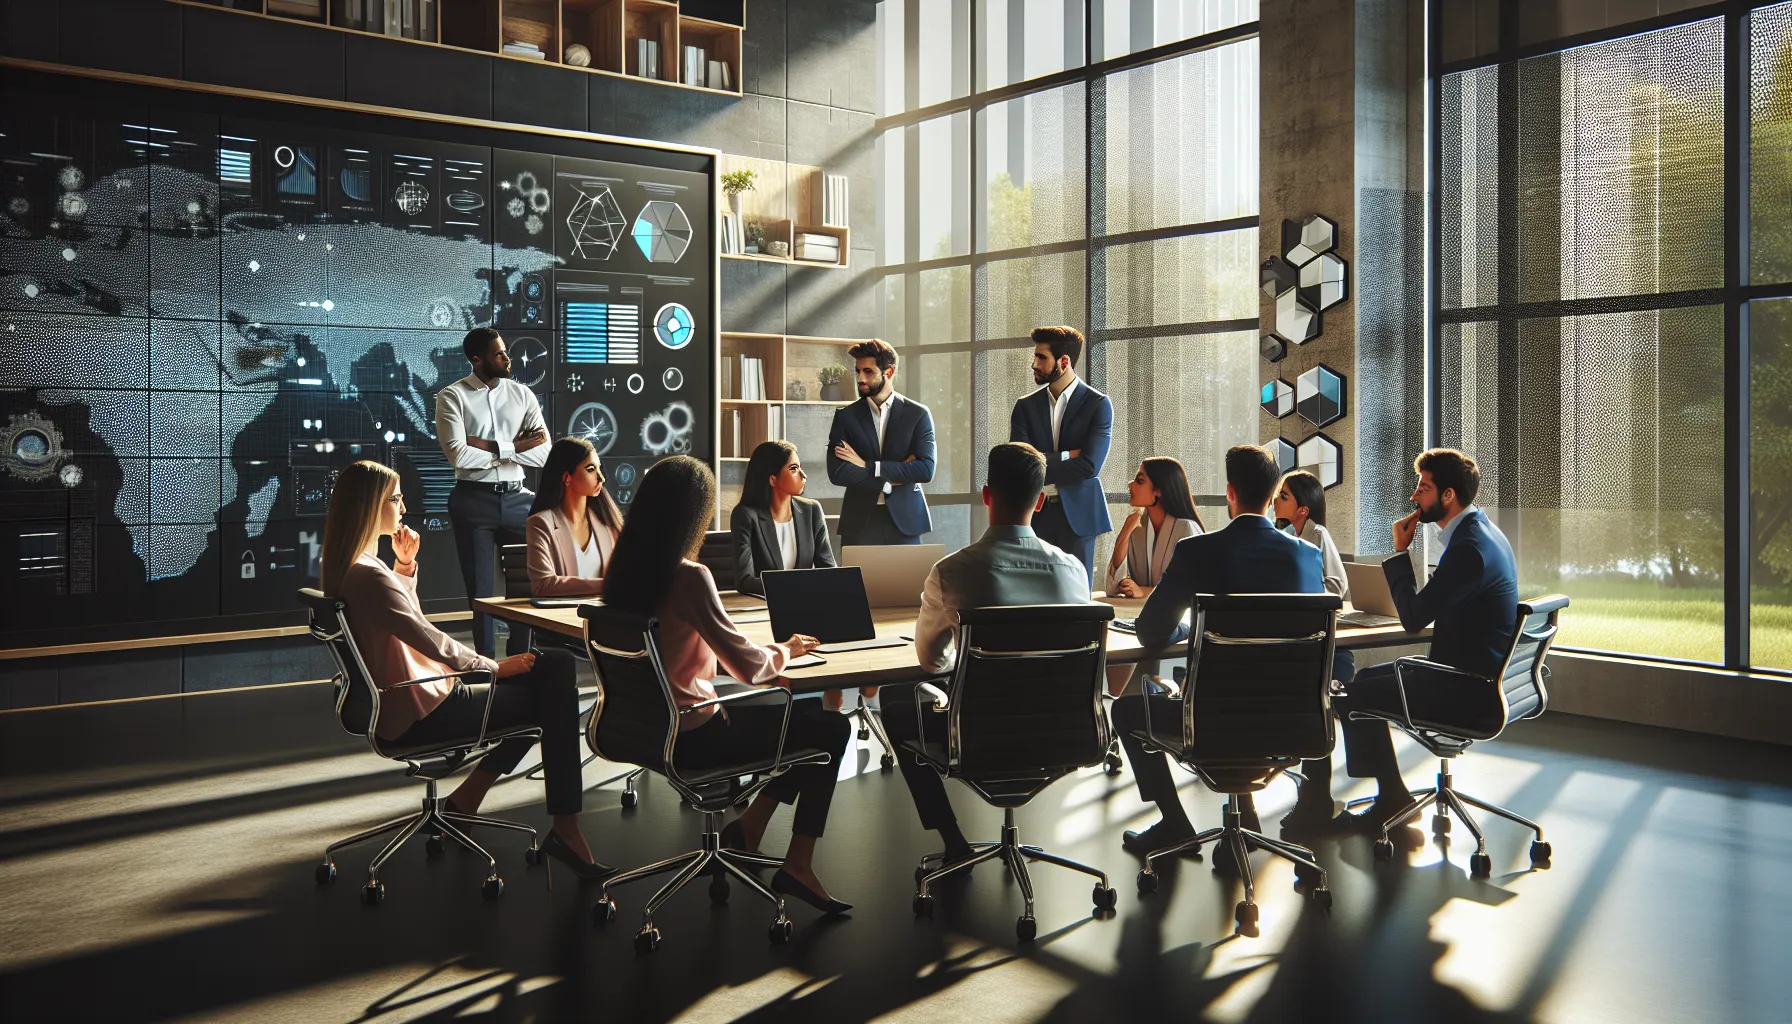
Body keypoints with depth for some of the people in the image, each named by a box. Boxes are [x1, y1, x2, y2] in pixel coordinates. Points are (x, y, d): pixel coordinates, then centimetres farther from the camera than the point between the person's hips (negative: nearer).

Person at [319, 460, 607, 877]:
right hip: (420, 715, -10)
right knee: (553, 696, -3)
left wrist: (405, 565, 7)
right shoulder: (369, 576, -23)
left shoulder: (350, 565, 9)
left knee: (556, 665, 6)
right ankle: (564, 829, 4)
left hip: (409, 700, 10)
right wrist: (496, 667, -10)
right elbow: (429, 639, -21)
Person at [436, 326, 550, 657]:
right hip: (473, 499, -3)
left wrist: (488, 447, -12)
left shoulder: (522, 394, 6)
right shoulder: (452, 397, -3)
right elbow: (459, 455, -16)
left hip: (516, 497, 3)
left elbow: (543, 453, -5)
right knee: (481, 591, 6)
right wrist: (512, 448, -12)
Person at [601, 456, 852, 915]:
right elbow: (748, 666, -20)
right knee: (832, 728, 6)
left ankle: (749, 826, 21)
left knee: (805, 712, 21)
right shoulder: (689, 577, -23)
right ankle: (797, 865, 12)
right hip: (691, 737, -8)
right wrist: (786, 650, 0)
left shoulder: (626, 568, 0)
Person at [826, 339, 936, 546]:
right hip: (860, 521, 1)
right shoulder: (845, 417, 5)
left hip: (904, 520, -1)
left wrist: (867, 466, -11)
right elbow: (837, 472, -5)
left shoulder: (918, 414, 3)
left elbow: (926, 469, -8)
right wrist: (893, 478, -9)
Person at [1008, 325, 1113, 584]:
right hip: (1035, 514, 3)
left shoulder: (1098, 404, -2)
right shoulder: (1025, 406, 9)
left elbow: (1089, 465, -13)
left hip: (1077, 514, -3)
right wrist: (1066, 456, -10)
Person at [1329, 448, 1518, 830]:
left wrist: (1400, 552, -15)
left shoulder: (1469, 548, -25)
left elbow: (1413, 617, -22)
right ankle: (1389, 791, 23)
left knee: (1350, 696, -7)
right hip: (1476, 673, 11)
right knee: (1366, 677, 20)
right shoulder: (1481, 530, 9)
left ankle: (1392, 794, 10)